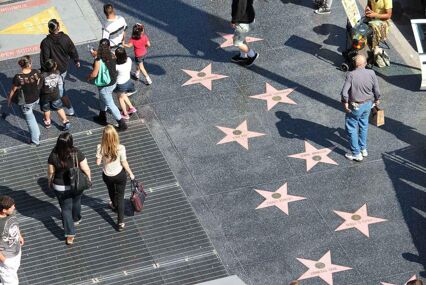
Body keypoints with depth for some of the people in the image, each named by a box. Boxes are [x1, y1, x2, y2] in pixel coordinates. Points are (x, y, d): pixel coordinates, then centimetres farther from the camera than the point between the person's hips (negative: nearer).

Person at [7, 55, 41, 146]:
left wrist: (9, 99, 3)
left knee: (30, 120, 18)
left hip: (25, 102, -2)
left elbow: (13, 90, -17)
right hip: (36, 99, 2)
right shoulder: (36, 72, -23)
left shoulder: (18, 77, -32)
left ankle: (35, 140, 34)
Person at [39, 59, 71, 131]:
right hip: (55, 95, 2)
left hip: (45, 96, -2)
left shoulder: (43, 76, -33)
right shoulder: (57, 73, -22)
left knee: (46, 109, 23)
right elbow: (60, 83, -6)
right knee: (59, 108, 21)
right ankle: (66, 122, 22)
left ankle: (47, 122, 44)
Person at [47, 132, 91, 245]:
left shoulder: (54, 156, -25)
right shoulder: (77, 154, -26)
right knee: (76, 202, 30)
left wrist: (50, 183, 9)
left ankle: (70, 235, 16)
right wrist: (89, 179, 5)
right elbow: (86, 169, -16)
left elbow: (50, 173, -11)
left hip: (60, 187, -1)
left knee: (66, 208, 15)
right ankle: (76, 219, 57)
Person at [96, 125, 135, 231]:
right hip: (120, 175, -2)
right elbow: (124, 163, -16)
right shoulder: (120, 148, -27)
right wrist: (131, 174, 1)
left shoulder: (100, 148, -24)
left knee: (111, 191, 33)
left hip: (107, 176, 2)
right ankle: (120, 222, 16)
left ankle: (115, 205, 64)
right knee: (120, 197, 14)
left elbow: (98, 162, -14)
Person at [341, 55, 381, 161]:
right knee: (363, 126, 24)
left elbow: (344, 92, -25)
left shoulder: (351, 75, -23)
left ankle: (356, 153, 15)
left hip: (355, 106, -5)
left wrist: (345, 103, -8)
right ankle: (363, 149, 38)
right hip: (367, 104, 5)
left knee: (352, 128, 10)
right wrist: (377, 99, 16)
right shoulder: (371, 73, -11)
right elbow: (376, 90, -3)